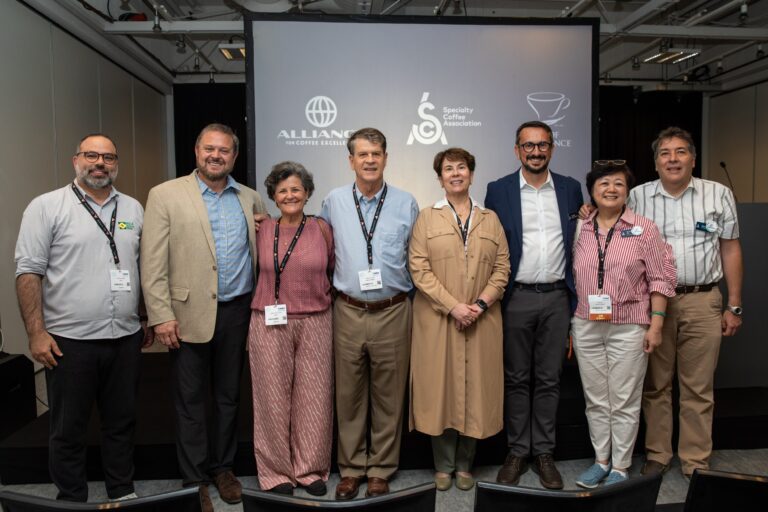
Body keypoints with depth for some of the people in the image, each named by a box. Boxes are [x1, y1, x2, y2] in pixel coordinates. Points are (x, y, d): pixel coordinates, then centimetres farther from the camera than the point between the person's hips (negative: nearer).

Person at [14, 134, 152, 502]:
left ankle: (123, 493, 31)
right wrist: (36, 332, -12)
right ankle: (72, 501, 27)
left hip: (125, 338, 4)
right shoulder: (46, 207, -3)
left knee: (122, 422, 15)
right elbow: (29, 272, -6)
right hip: (69, 341, -4)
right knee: (68, 429, 9)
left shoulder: (132, 209, 10)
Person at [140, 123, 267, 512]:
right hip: (189, 313, -3)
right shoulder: (165, 195, -2)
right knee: (190, 401, 7)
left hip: (237, 312, 3)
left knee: (228, 396, 14)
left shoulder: (250, 199, 9)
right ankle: (194, 480, 23)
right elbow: (153, 262, -7)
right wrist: (161, 316, -12)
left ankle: (222, 467, 31)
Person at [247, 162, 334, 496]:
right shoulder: (262, 230, 2)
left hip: (314, 324, 0)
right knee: (274, 399, 7)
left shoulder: (321, 228, 0)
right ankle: (276, 471, 24)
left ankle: (310, 468, 24)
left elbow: (332, 268, 13)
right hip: (269, 324, 0)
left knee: (313, 398, 6)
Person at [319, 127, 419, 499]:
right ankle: (351, 468, 26)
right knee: (349, 395, 10)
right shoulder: (333, 202, 3)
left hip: (392, 312, 0)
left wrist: (413, 294, 5)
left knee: (388, 397, 9)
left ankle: (381, 470, 25)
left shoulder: (406, 204, 1)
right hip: (348, 312, 1)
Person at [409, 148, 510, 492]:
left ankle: (465, 464, 22)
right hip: (438, 320, -2)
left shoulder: (490, 219, 11)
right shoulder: (427, 218, 4)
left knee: (475, 389, 6)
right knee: (440, 388, 2)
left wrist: (481, 303, -10)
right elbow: (419, 268, -6)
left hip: (481, 321, 2)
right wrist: (453, 307, -14)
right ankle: (443, 466, 18)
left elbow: (502, 267, 5)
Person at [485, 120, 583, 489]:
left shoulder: (570, 188, 6)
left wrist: (577, 296, 5)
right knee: (516, 379, 9)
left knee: (548, 379, 10)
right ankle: (517, 452, 22)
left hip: (557, 297, 2)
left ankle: (544, 453, 24)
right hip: (516, 298, -1)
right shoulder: (498, 190, 0)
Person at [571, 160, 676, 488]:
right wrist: (571, 324, 8)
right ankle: (601, 461, 28)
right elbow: (572, 278, 9)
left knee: (624, 402, 6)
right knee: (595, 400, 13)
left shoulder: (644, 229, -3)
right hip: (586, 327, 3)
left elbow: (660, 279, -3)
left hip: (629, 328, -3)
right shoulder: (581, 230, 5)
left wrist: (656, 325, -9)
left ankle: (620, 467, 21)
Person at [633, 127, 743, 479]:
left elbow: (730, 250, 6)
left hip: (703, 302, 0)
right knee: (655, 385, 8)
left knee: (698, 388, 7)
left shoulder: (719, 195, 4)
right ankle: (657, 455, 21)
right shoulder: (637, 197, 3)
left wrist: (734, 306, 5)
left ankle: (696, 463, 19)